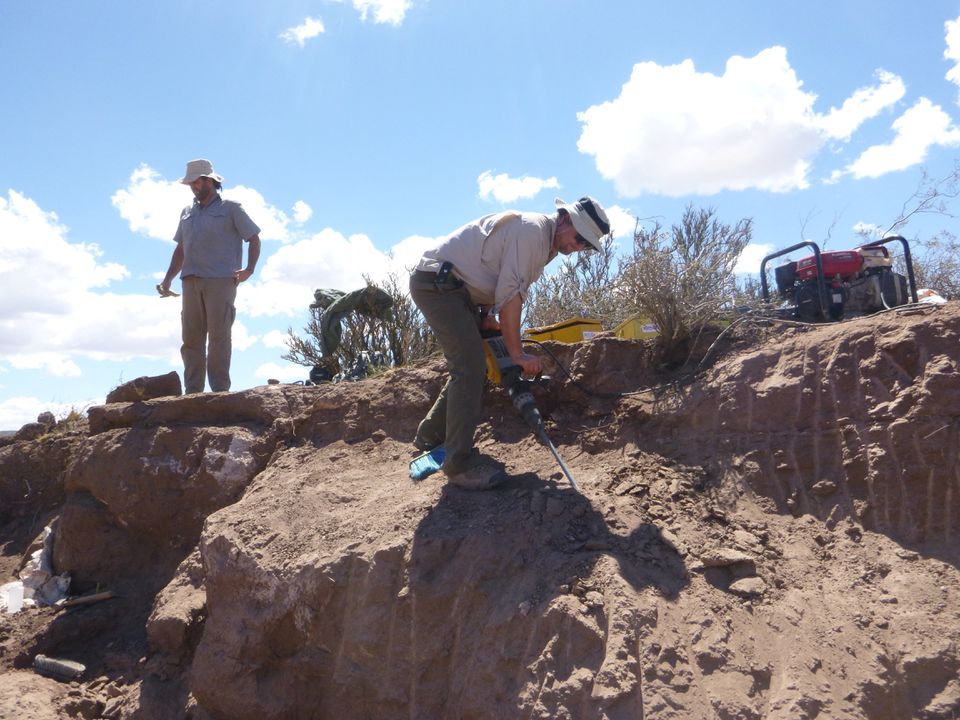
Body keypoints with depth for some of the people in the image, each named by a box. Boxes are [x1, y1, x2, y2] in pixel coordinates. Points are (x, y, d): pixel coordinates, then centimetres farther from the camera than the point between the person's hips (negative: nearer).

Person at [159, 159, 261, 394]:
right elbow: (181, 249, 25)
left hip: (220, 281, -5)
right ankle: (192, 391, 6)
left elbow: (254, 239, 5)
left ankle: (220, 390, -7)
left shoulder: (230, 208, 7)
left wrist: (249, 269, -9)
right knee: (191, 338, 2)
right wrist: (168, 279, 14)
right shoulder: (188, 212, 23)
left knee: (219, 336, -9)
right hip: (191, 281, 6)